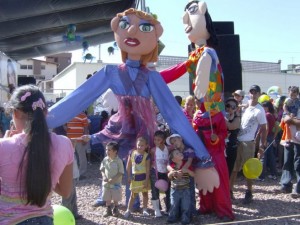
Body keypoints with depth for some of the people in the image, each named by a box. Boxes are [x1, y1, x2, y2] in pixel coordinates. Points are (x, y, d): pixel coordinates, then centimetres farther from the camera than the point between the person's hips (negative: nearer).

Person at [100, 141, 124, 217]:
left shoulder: (118, 161, -16)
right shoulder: (105, 160, -3)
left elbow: (121, 173, -15)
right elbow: (102, 169, 6)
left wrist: (113, 179, -22)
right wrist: (104, 176, -12)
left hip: (116, 184, -4)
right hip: (106, 183, 4)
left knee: (116, 198, 9)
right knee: (107, 198, 13)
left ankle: (115, 210, 29)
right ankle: (108, 210, 29)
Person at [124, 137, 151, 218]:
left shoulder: (146, 156, -10)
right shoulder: (132, 153, -5)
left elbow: (148, 169, -9)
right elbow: (128, 166, 2)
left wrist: (147, 180, -12)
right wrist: (129, 176, 1)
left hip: (143, 177, -1)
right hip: (135, 177, 1)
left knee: (145, 193, 11)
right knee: (133, 194, 8)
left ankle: (145, 209, 23)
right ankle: (128, 210, 16)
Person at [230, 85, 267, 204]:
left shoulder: (259, 110, -8)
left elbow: (263, 129, -6)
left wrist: (263, 145, -7)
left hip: (248, 143, -5)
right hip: (237, 141, 5)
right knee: (234, 168, 10)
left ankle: (249, 193, 18)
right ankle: (230, 190, 19)